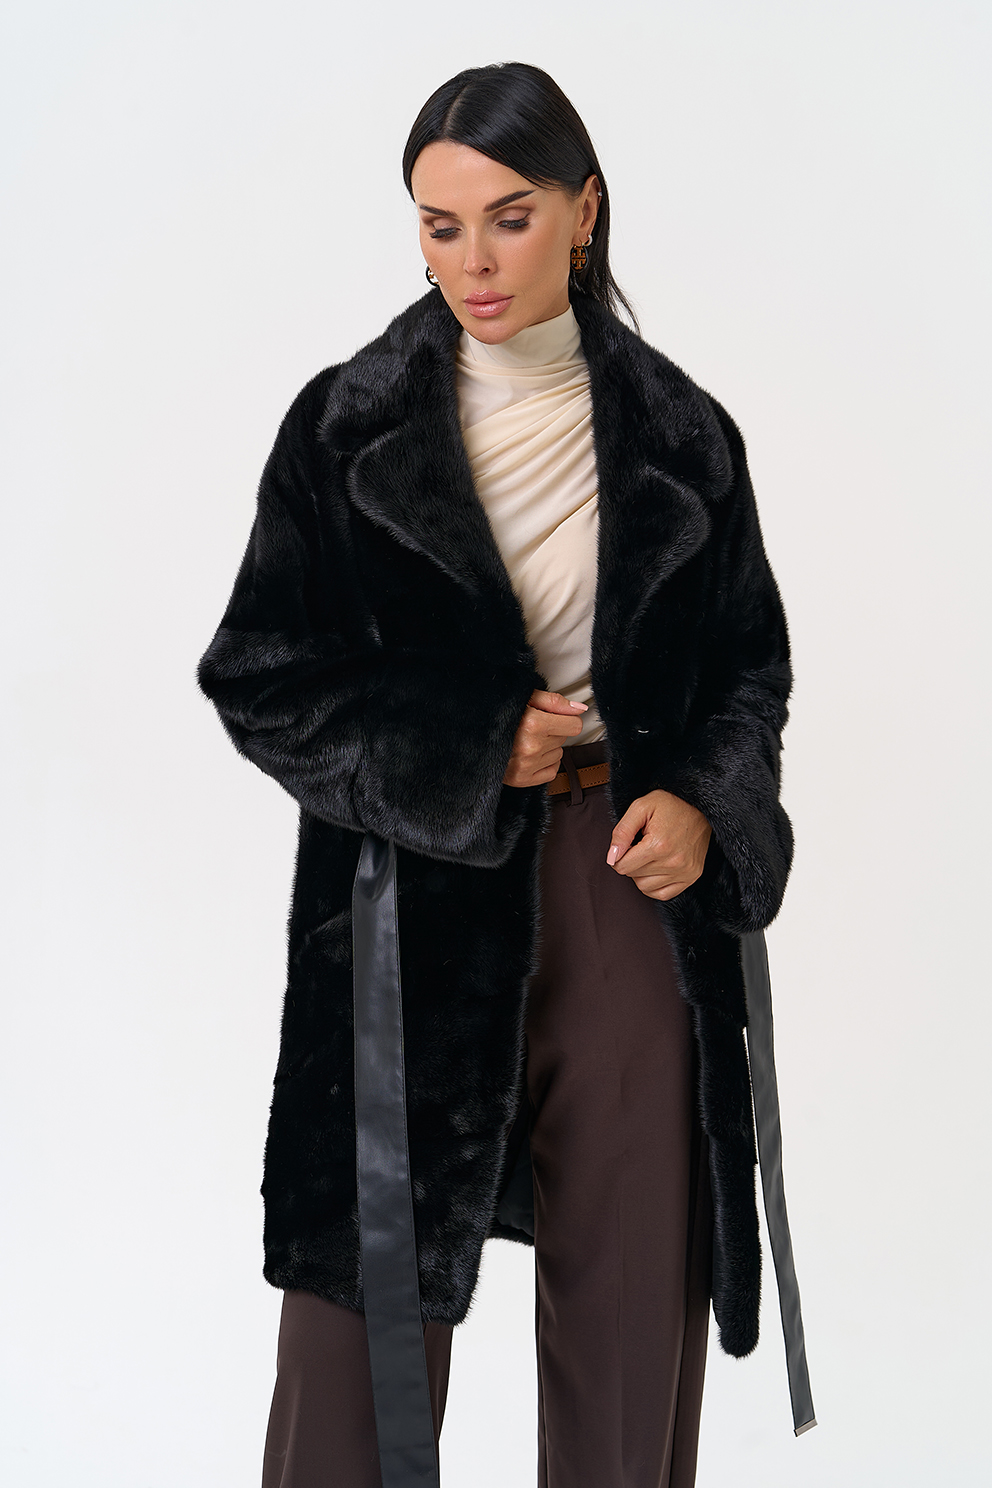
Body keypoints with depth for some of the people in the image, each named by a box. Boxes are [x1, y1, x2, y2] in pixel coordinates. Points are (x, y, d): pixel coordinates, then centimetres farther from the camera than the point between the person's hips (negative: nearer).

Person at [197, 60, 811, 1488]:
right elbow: (261, 679, 1)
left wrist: (708, 805, -7)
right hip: (412, 909, -1)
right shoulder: (347, 426, 0)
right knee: (370, 1304, 4)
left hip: (635, 895, 2)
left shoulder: (679, 434, 5)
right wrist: (457, 754, -10)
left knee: (634, 1294, 8)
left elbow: (751, 663, 13)